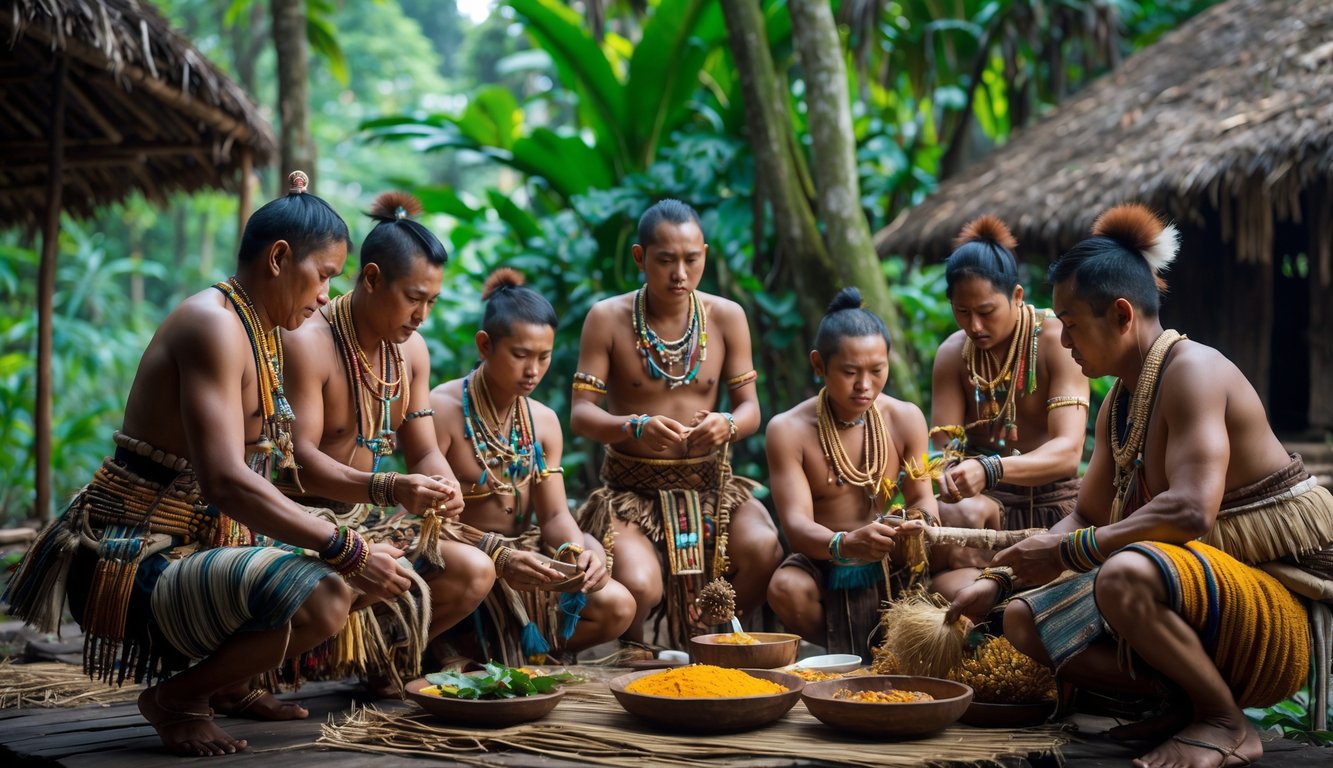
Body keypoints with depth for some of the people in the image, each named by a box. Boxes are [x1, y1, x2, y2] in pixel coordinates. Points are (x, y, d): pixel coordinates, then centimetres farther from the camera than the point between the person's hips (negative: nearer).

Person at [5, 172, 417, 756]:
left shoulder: (261, 333, 12)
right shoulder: (213, 324, -18)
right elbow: (225, 483, -27)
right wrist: (348, 552, -25)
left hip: (192, 548, 10)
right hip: (134, 568, -10)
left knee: (369, 574, 12)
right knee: (322, 597, -31)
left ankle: (225, 683, 13)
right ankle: (176, 697, -6)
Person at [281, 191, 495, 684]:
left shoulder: (411, 350, 8)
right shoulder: (308, 343, -18)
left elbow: (423, 450, 9)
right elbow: (300, 460, -26)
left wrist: (444, 486, -16)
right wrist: (388, 489, -39)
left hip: (366, 519, 9)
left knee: (475, 574, -4)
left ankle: (381, 660, 12)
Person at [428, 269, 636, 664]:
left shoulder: (544, 421, 6)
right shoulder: (441, 409, -15)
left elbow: (554, 515, 4)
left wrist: (577, 551, -20)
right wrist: (497, 556, -34)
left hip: (523, 555, 6)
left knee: (617, 606, -12)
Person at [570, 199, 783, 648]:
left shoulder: (726, 317, 2)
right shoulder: (608, 319, -4)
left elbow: (750, 407, 2)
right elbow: (581, 413, -8)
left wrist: (729, 425, -24)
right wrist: (635, 427, -29)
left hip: (709, 482, 2)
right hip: (631, 488, -2)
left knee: (763, 550, -28)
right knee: (637, 586, -31)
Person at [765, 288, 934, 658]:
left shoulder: (906, 419, -3)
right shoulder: (789, 430, -14)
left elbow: (921, 498, -3)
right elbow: (796, 524, -21)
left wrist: (918, 522, -30)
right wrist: (844, 544, -45)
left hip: (888, 561, 3)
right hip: (821, 564, -3)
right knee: (785, 587, -35)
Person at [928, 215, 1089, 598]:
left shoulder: (1055, 341, -11)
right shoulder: (953, 354, 3)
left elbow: (1067, 451, -23)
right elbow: (946, 451, -4)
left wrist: (989, 469, -41)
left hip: (1053, 502, -2)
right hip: (988, 503, 2)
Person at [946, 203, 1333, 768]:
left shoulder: (1191, 371, -17)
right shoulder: (1119, 403, 12)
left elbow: (1191, 512, -30)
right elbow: (1086, 518, 19)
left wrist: (1070, 552, -22)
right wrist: (999, 579, 8)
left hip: (1283, 610, -9)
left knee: (1126, 574, -38)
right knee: (1025, 621, 2)